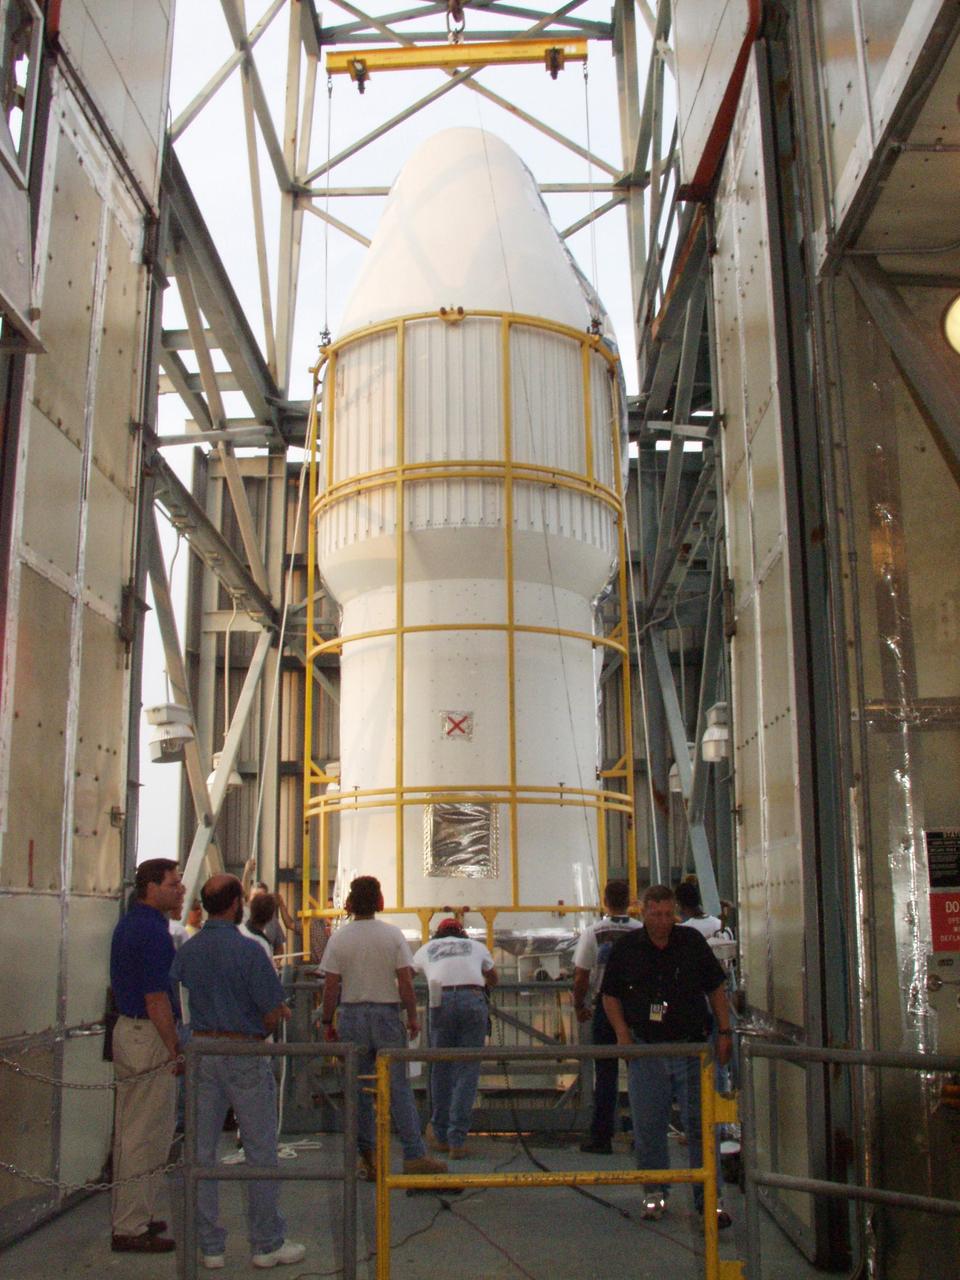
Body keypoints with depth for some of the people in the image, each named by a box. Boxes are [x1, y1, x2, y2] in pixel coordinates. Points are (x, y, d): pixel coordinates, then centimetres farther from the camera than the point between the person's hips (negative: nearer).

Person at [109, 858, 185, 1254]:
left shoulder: (128, 924, 11)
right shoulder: (152, 931, -19)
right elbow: (156, 1000, -21)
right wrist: (176, 1050, -15)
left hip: (127, 1028, 10)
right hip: (149, 1037, -10)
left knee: (130, 1130, 17)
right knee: (147, 1135, -2)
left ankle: (128, 1216, 27)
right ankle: (131, 1228, 5)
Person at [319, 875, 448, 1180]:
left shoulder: (339, 938, -2)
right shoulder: (393, 935, -3)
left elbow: (331, 986, -3)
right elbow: (406, 982, -7)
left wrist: (327, 1021, 6)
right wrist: (413, 1017, 2)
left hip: (352, 1016, 1)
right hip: (387, 1014, -1)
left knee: (360, 1090, 9)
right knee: (398, 1087, 3)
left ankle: (368, 1158, 13)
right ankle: (414, 1155, 0)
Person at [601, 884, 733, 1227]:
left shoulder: (692, 942, 2)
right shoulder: (625, 948, 1)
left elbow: (716, 988, 10)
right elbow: (610, 995, 9)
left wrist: (724, 1032, 5)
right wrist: (622, 1033, -3)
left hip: (692, 1047, 0)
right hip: (646, 1050, 0)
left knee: (700, 1124, -1)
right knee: (648, 1127, 6)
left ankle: (708, 1198, 6)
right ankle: (654, 1192, 23)